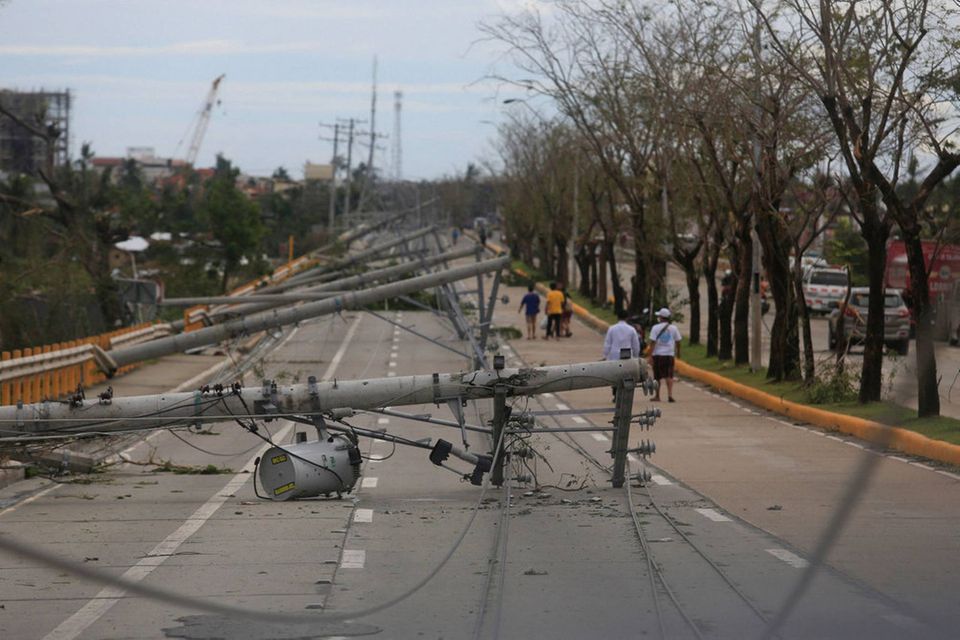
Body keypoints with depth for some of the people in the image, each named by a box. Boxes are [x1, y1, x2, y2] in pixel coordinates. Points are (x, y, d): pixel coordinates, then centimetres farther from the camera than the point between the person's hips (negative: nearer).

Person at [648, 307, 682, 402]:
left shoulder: (655, 328, -5)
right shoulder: (673, 328, 3)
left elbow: (652, 342, -10)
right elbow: (677, 342, 8)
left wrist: (650, 354, -9)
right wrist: (678, 352, 23)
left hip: (658, 354, -2)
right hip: (669, 354, 2)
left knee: (657, 376, 8)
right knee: (669, 376, 0)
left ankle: (657, 396, 16)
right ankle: (670, 395, -15)